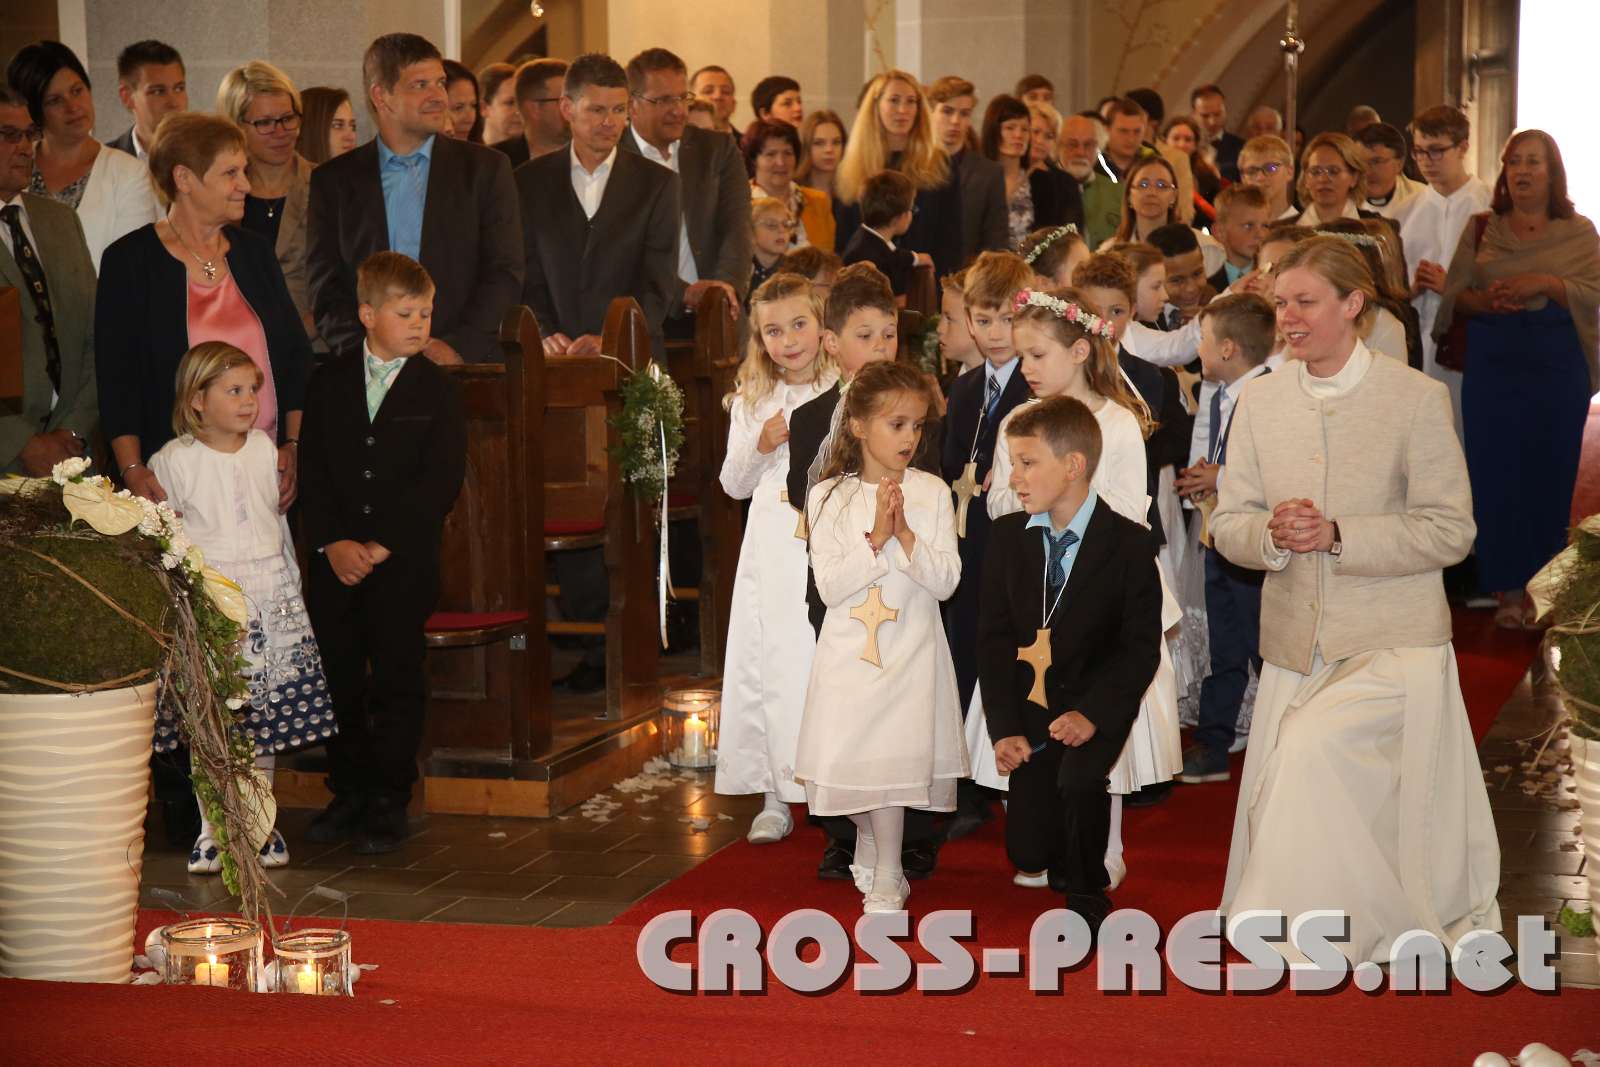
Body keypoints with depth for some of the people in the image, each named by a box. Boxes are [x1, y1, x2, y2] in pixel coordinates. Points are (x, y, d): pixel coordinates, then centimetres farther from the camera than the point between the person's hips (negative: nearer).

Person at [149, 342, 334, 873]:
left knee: (267, 714, 6)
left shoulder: (265, 448, 7)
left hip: (272, 598, 4)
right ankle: (212, 828, 9)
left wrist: (291, 586, 19)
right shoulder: (174, 460, -6)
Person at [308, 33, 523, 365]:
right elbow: (326, 288, 7)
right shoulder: (333, 181, 11)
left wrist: (456, 346, -8)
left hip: (465, 365, 0)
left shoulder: (486, 169, 10)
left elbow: (505, 273, 4)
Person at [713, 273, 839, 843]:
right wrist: (763, 442, -4)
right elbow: (734, 484, 12)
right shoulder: (751, 400, 11)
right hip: (771, 549, 3)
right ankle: (774, 799, 12)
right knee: (765, 664, 3)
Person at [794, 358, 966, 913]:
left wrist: (906, 536, -18)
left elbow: (946, 580, -5)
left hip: (909, 649, -1)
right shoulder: (829, 497, -1)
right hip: (849, 649, 1)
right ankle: (869, 839, 33)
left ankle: (886, 881, 7)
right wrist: (875, 539, -18)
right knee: (847, 759, 3)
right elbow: (829, 586, -8)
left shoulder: (931, 492, -1)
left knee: (894, 762, -3)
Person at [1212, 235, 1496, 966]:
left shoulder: (1418, 398, -4)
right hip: (1296, 646, 5)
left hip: (1393, 644, -4)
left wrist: (1337, 536, -17)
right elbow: (1228, 526, 9)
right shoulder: (1260, 400, 9)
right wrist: (1272, 533, -15)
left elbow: (1450, 530, -7)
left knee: (1311, 751, -23)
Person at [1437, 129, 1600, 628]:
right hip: (1492, 366, 1)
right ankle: (1508, 589, 7)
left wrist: (1546, 284, -19)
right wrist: (1483, 301, -16)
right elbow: (1453, 293, 4)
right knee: (1496, 472, -1)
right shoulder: (1480, 230, 9)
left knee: (1549, 472, 2)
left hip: (1558, 367, -1)